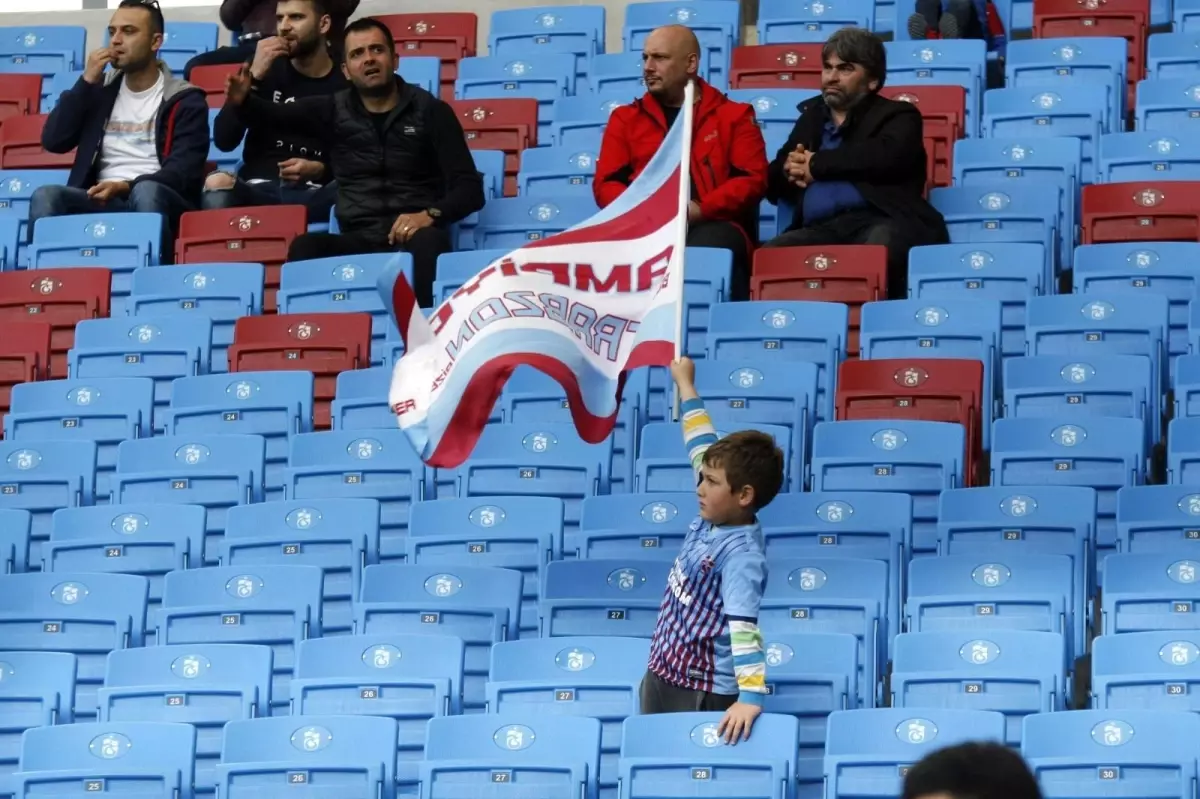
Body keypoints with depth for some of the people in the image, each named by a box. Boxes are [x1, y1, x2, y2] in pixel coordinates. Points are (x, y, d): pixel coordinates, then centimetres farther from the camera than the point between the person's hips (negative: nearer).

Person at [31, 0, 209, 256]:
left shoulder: (185, 100, 5)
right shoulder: (99, 89, 19)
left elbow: (184, 171, -7)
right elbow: (53, 142, 9)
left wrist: (127, 186, -23)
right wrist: (86, 82, 2)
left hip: (156, 201, -3)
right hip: (102, 201, 3)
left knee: (146, 192, -39)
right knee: (46, 197, -27)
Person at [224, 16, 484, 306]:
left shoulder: (430, 111, 8)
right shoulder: (333, 110, 16)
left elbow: (469, 188, 2)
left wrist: (430, 214, -18)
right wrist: (243, 100, -17)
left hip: (412, 233, -2)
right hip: (357, 241, 2)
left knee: (429, 242, -38)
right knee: (305, 247, -30)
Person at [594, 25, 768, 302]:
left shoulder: (733, 115, 17)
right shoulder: (625, 119, 24)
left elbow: (752, 179, 6)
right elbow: (606, 184, 16)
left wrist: (701, 209, -11)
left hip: (713, 224, -1)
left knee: (708, 252, -41)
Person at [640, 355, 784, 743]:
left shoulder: (740, 555, -24)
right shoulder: (713, 516, 0)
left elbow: (744, 627, -33)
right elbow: (703, 451, 14)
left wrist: (750, 698, -41)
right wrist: (685, 387, 23)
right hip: (662, 672, 10)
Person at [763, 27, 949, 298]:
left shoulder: (897, 116, 15)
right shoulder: (812, 116, 32)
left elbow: (887, 156, -9)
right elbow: (772, 181, 31)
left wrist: (816, 165, 0)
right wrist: (790, 170, 3)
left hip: (880, 221, -4)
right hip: (820, 230, 4)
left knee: (882, 247, -41)